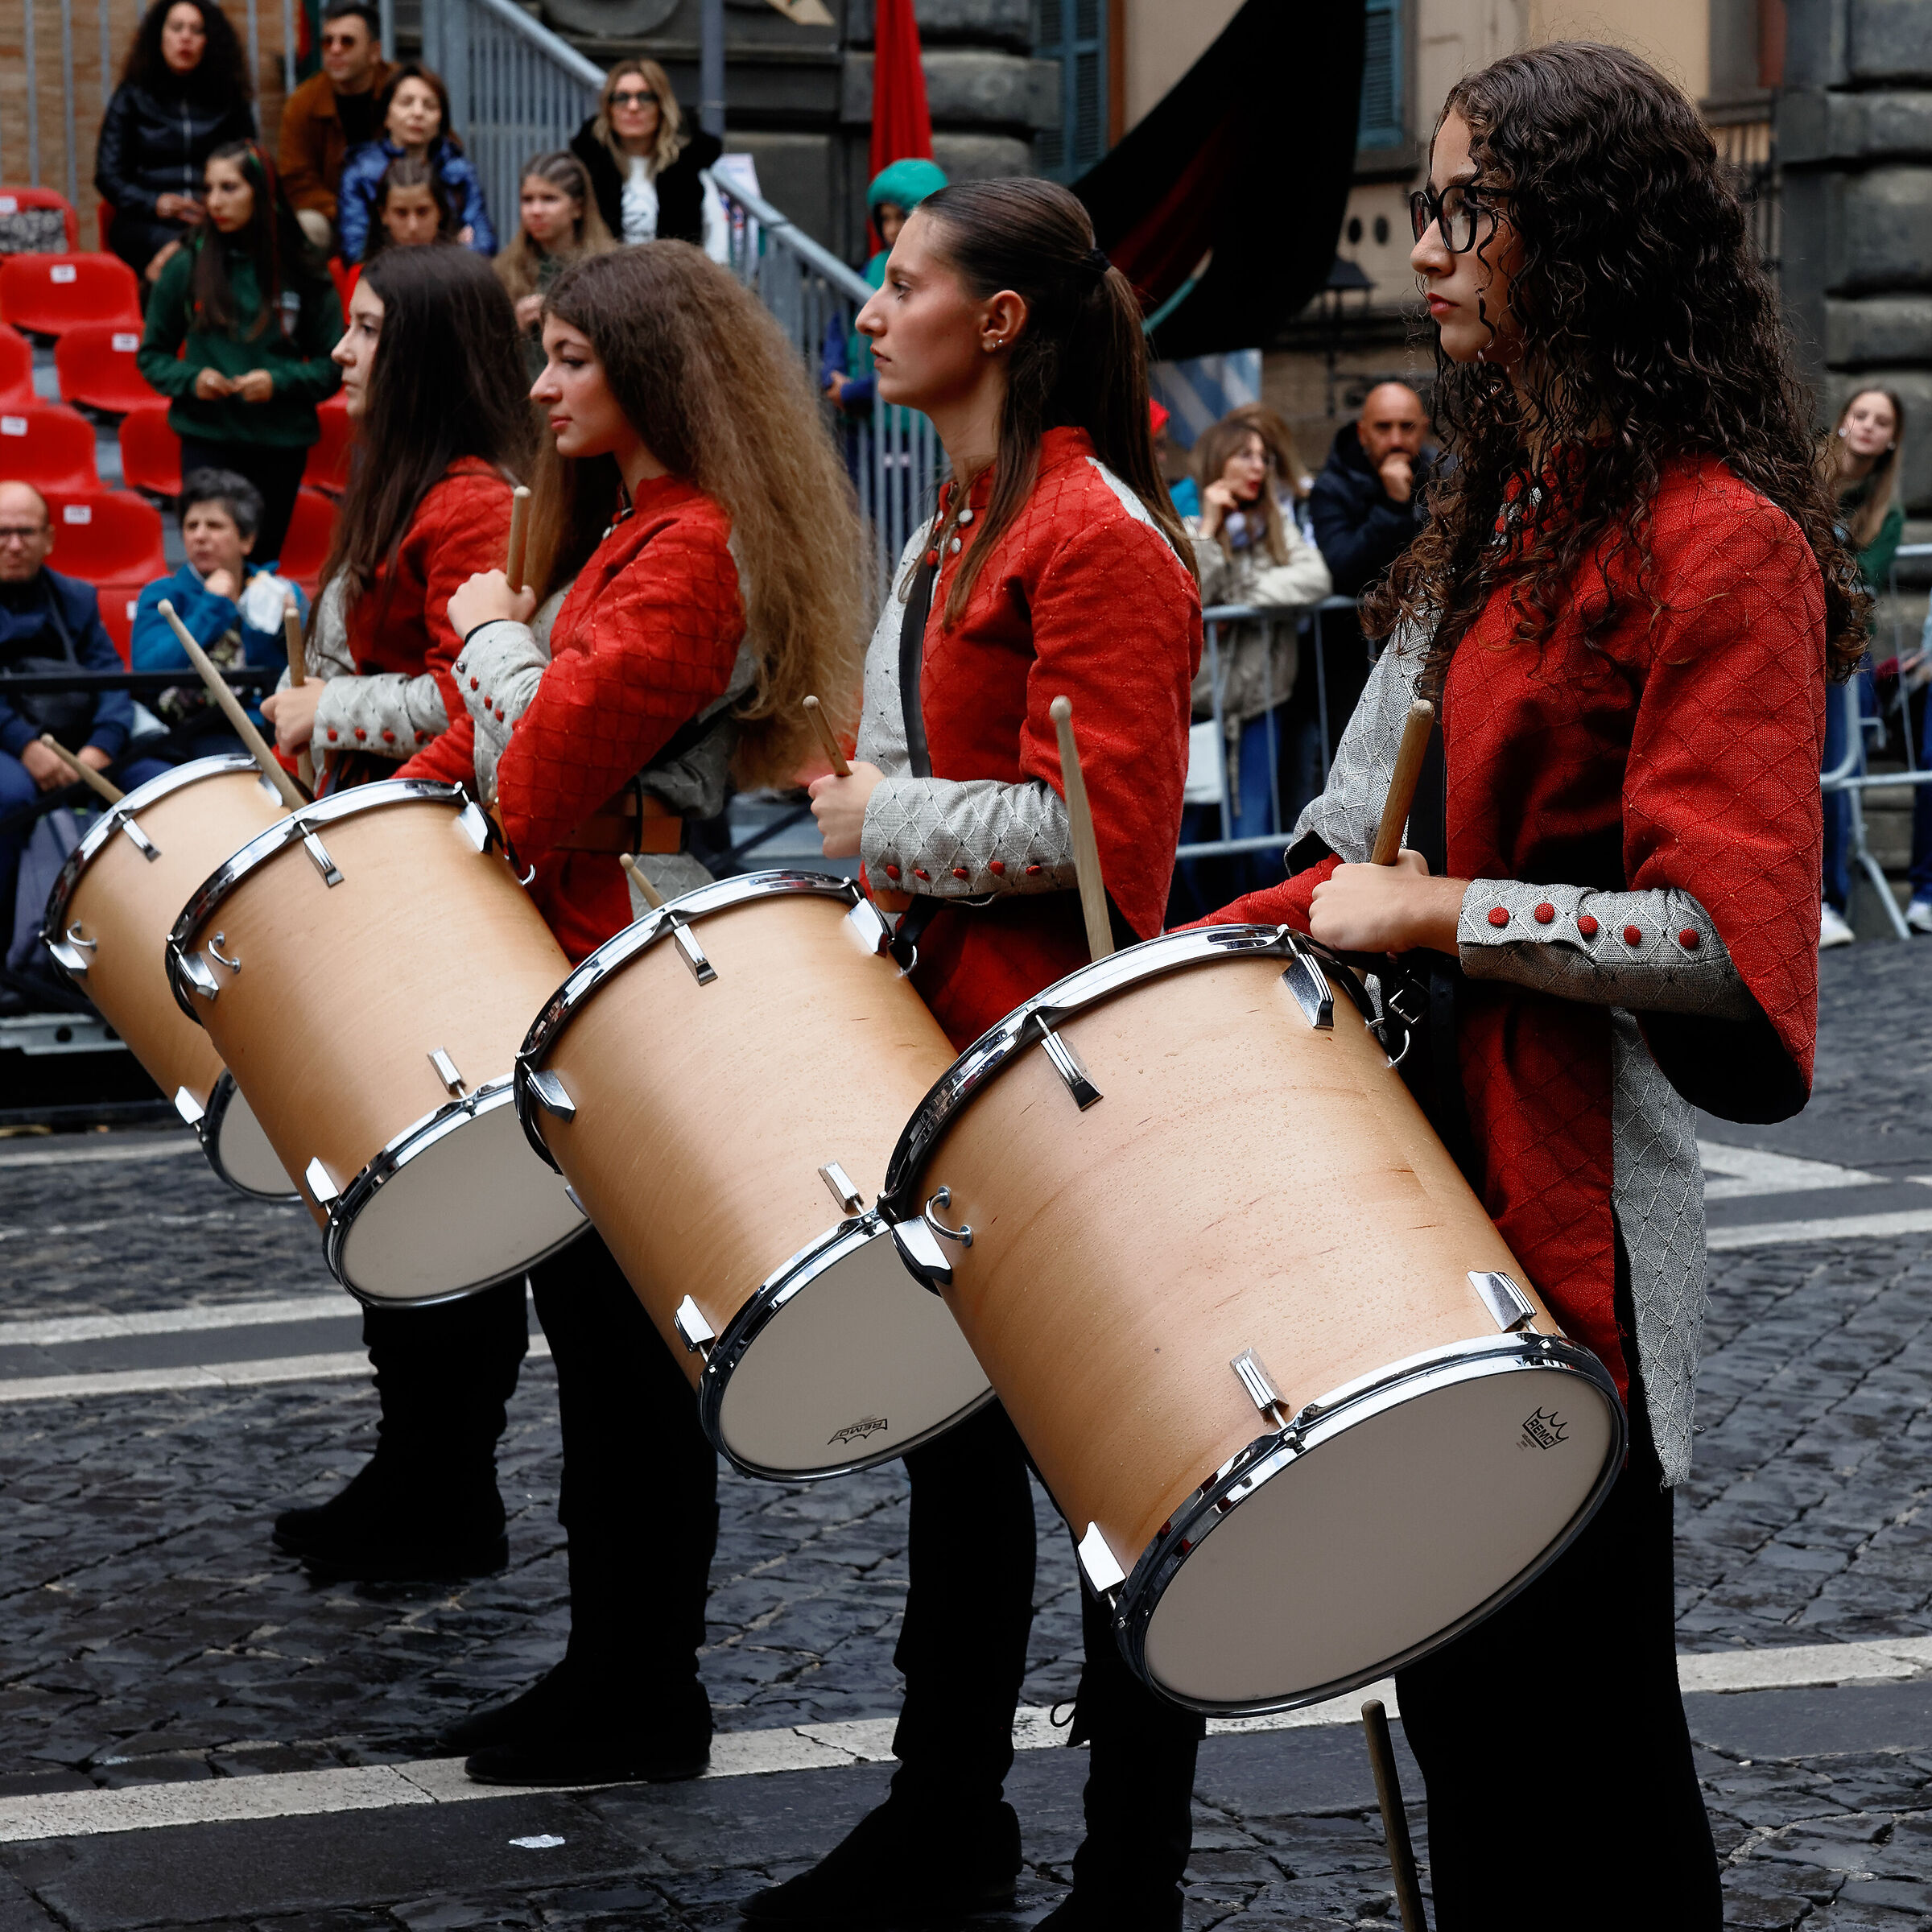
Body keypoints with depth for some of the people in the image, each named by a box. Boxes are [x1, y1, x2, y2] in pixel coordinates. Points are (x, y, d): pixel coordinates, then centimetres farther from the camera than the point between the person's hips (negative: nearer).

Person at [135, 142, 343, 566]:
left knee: (262, 561, 8)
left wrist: (280, 382, -13)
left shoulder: (303, 274, -1)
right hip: (207, 439, 0)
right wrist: (190, 379, -10)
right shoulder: (186, 268, 1)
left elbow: (332, 366, 4)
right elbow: (152, 355, 9)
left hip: (281, 442, 0)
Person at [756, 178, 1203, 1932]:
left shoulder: (1098, 534, -16)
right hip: (949, 1033, 10)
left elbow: (1102, 818, -24)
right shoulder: (962, 522, 14)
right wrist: (865, 811, 9)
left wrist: (886, 824, -14)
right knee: (959, 1430, 18)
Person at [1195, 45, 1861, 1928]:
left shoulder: (1716, 545, -16)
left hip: (1561, 1210, -9)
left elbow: (1731, 936, -24)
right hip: (1413, 1156, 9)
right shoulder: (1503, 504, 13)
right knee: (1453, 1684, 18)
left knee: (1574, 1739, 2)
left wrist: (1436, 916, -19)